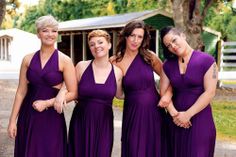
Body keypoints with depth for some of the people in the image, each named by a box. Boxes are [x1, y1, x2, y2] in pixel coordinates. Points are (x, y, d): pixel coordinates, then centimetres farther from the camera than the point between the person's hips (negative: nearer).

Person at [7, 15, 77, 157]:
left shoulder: (64, 61, -5)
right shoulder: (28, 59, 3)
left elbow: (73, 93, -6)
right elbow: (21, 92, 4)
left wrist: (46, 103, -12)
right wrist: (13, 120, 1)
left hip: (52, 117, -2)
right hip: (28, 116, 3)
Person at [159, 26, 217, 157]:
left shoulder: (206, 60, -9)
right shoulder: (168, 65, 6)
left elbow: (209, 92, -13)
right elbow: (164, 91, 4)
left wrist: (188, 114, -16)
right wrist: (174, 114, -10)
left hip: (200, 120, -4)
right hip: (176, 120, 4)